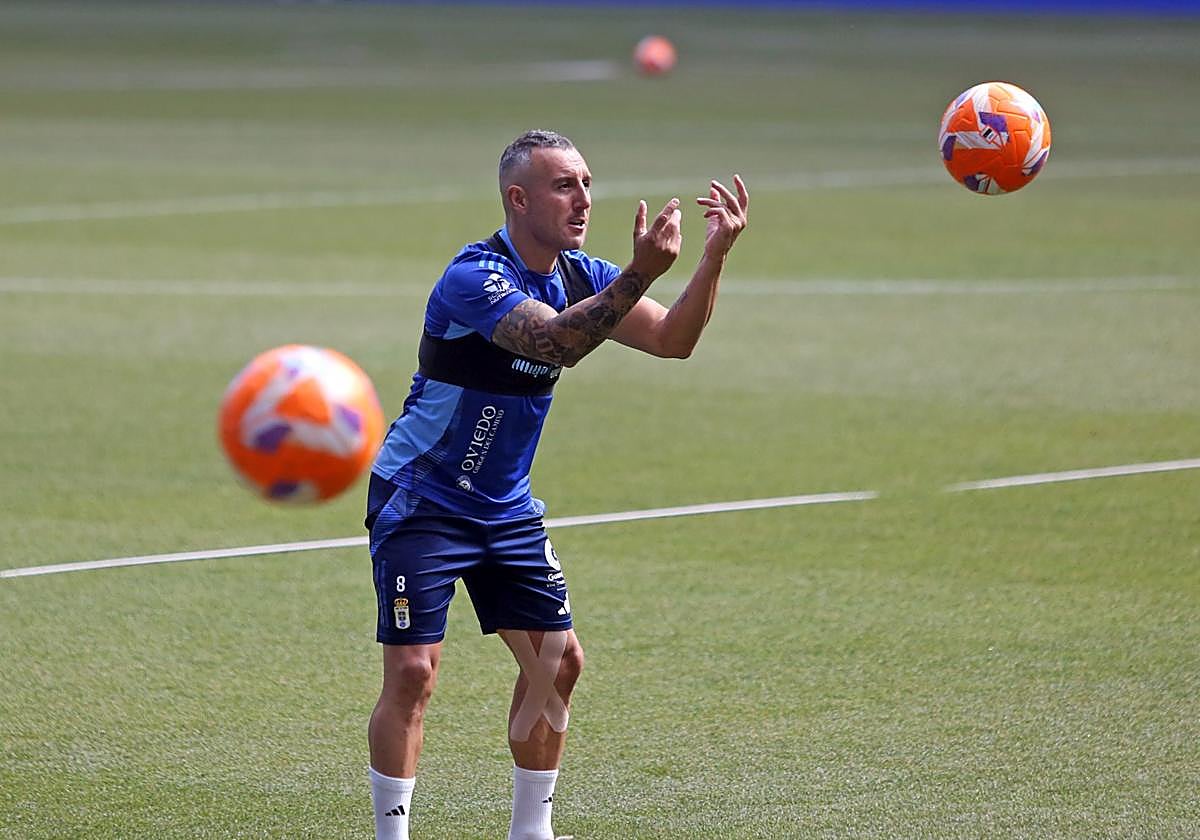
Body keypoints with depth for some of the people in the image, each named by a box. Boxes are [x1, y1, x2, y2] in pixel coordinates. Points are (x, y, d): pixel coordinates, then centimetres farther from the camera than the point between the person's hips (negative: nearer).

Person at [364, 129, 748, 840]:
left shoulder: (581, 276, 2)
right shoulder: (474, 276, -23)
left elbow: (672, 340, -3)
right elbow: (554, 339, -40)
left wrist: (715, 256, -17)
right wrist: (641, 272, -49)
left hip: (505, 508, 8)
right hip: (420, 503, -7)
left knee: (558, 659, 3)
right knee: (414, 673, -13)